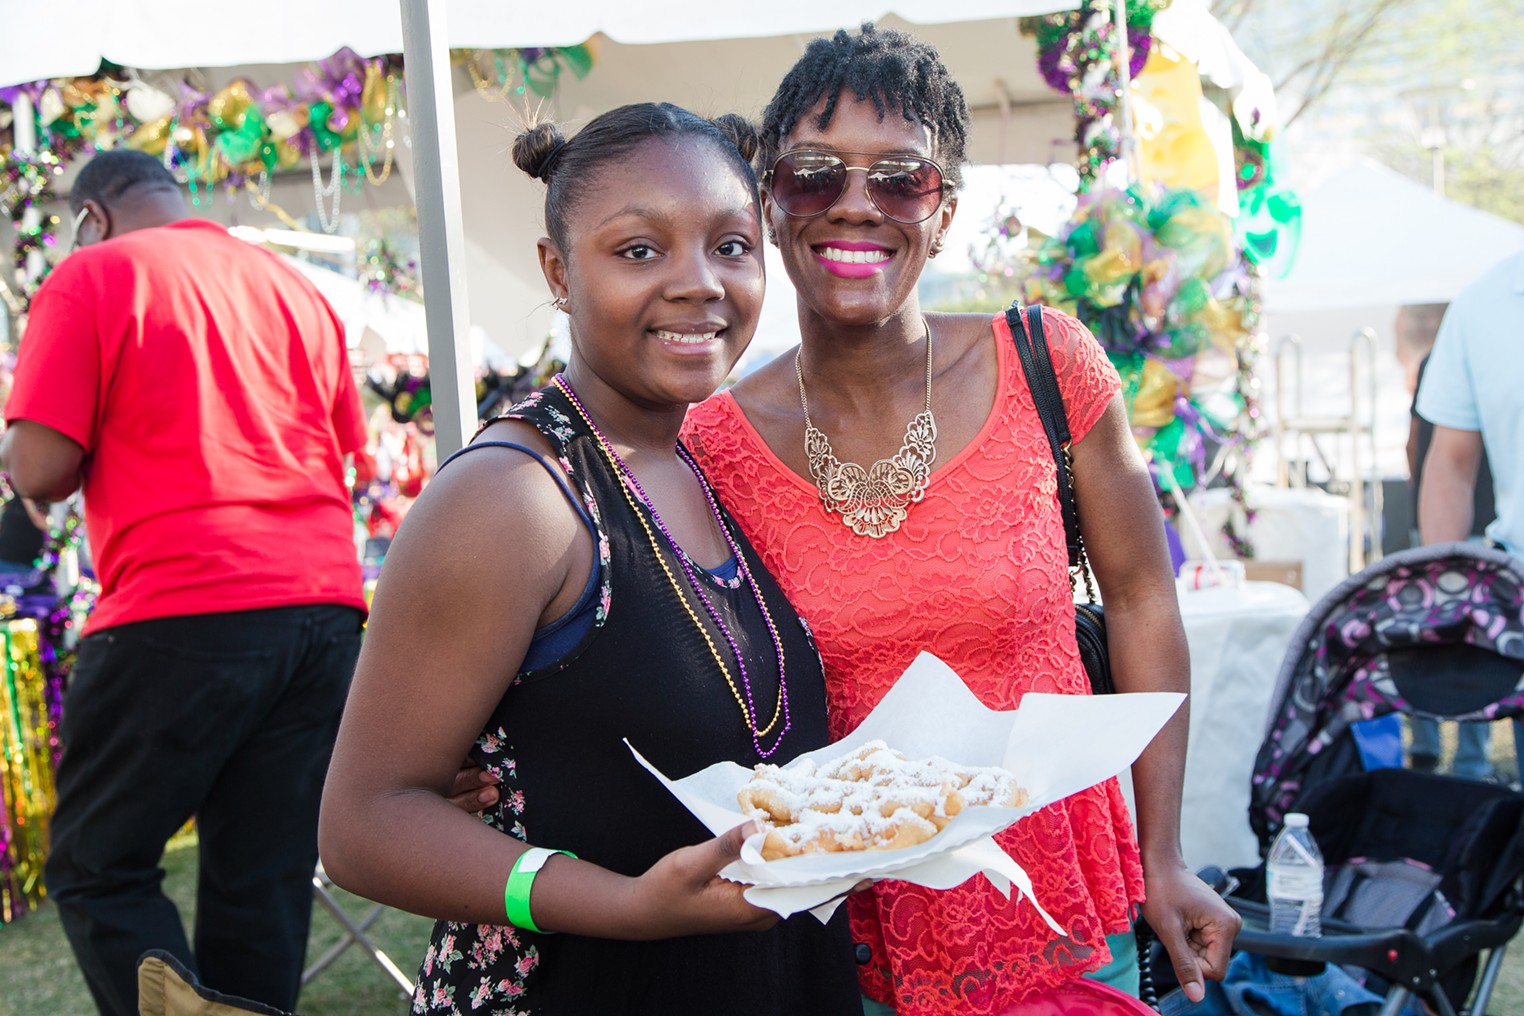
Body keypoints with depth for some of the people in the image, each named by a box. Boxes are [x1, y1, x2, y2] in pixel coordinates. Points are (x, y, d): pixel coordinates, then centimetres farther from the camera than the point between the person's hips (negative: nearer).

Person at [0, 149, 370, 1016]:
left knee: (96, 872, 7)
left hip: (181, 612, -6)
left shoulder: (92, 276, 2)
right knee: (265, 884, 10)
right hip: (325, 603, 6)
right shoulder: (296, 289, 19)